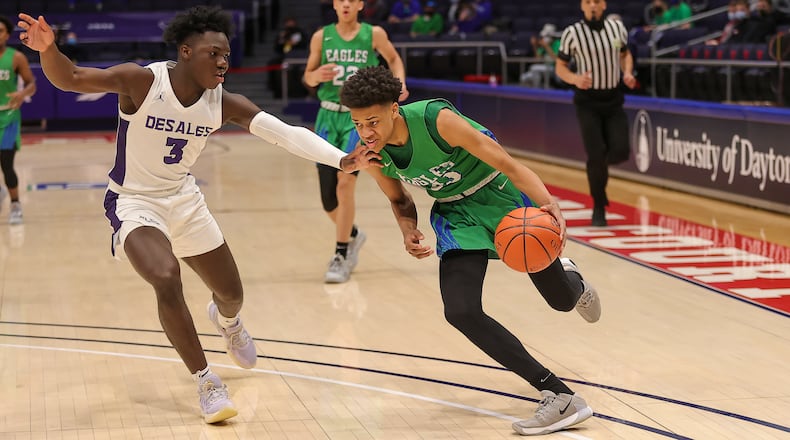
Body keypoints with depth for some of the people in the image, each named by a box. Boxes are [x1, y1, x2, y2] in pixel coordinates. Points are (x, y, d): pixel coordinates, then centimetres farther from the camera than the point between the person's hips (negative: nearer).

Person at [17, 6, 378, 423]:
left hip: (184, 198, 5)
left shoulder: (224, 102, -13)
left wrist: (340, 160, -28)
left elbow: (285, 133, -16)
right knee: (167, 280, -31)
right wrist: (48, 49, -49)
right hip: (134, 201, -5)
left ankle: (226, 319, 57)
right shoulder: (142, 81, -23)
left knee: (232, 294, 15)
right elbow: (69, 78, -28)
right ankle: (206, 382, -13)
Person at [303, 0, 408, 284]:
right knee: (328, 199, 4)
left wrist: (400, 83, -3)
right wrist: (317, 75, -15)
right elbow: (308, 78, 8)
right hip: (329, 116, 3)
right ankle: (353, 235, 35)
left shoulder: (374, 34, -3)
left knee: (345, 180, -22)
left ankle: (341, 255, -12)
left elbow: (393, 59, 15)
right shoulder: (321, 37, 1)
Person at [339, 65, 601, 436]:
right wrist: (408, 231, -15)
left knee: (563, 300, 7)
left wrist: (549, 205, -42)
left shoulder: (436, 119, -32)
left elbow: (506, 163, -28)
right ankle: (560, 396, -17)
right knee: (461, 312, -20)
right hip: (456, 214, 4)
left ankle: (571, 280, 50)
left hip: (501, 195, -4)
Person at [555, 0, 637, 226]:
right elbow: (560, 66, -1)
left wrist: (627, 73, -4)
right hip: (587, 101, -3)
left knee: (620, 152, -8)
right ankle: (599, 208, 6)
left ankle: (599, 166, 28)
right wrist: (575, 79, -21)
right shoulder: (572, 33, -9)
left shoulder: (617, 27, 0)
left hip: (613, 99, 3)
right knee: (596, 155, -10)